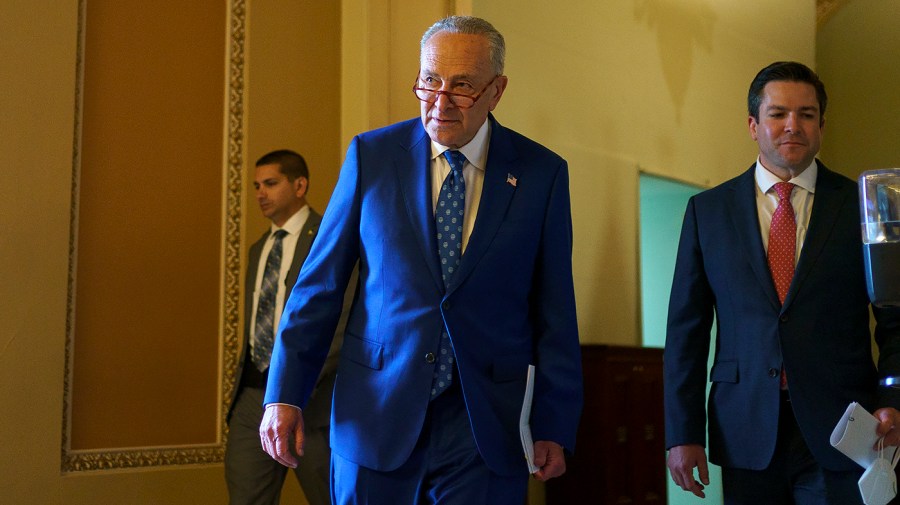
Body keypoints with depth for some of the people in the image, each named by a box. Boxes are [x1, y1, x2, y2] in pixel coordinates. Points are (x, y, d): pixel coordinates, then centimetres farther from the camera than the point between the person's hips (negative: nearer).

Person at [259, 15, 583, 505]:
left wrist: (554, 427, 0)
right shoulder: (371, 155, 0)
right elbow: (320, 281, 2)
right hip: (375, 416, 1)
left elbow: (555, 313, 1)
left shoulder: (541, 173, -1)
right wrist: (284, 393, -2)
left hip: (485, 428, 0)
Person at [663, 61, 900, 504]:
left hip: (841, 434, 0)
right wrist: (683, 433, -1)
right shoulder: (707, 210, 6)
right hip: (746, 434, 1)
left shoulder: (863, 206, 4)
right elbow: (687, 328, 4)